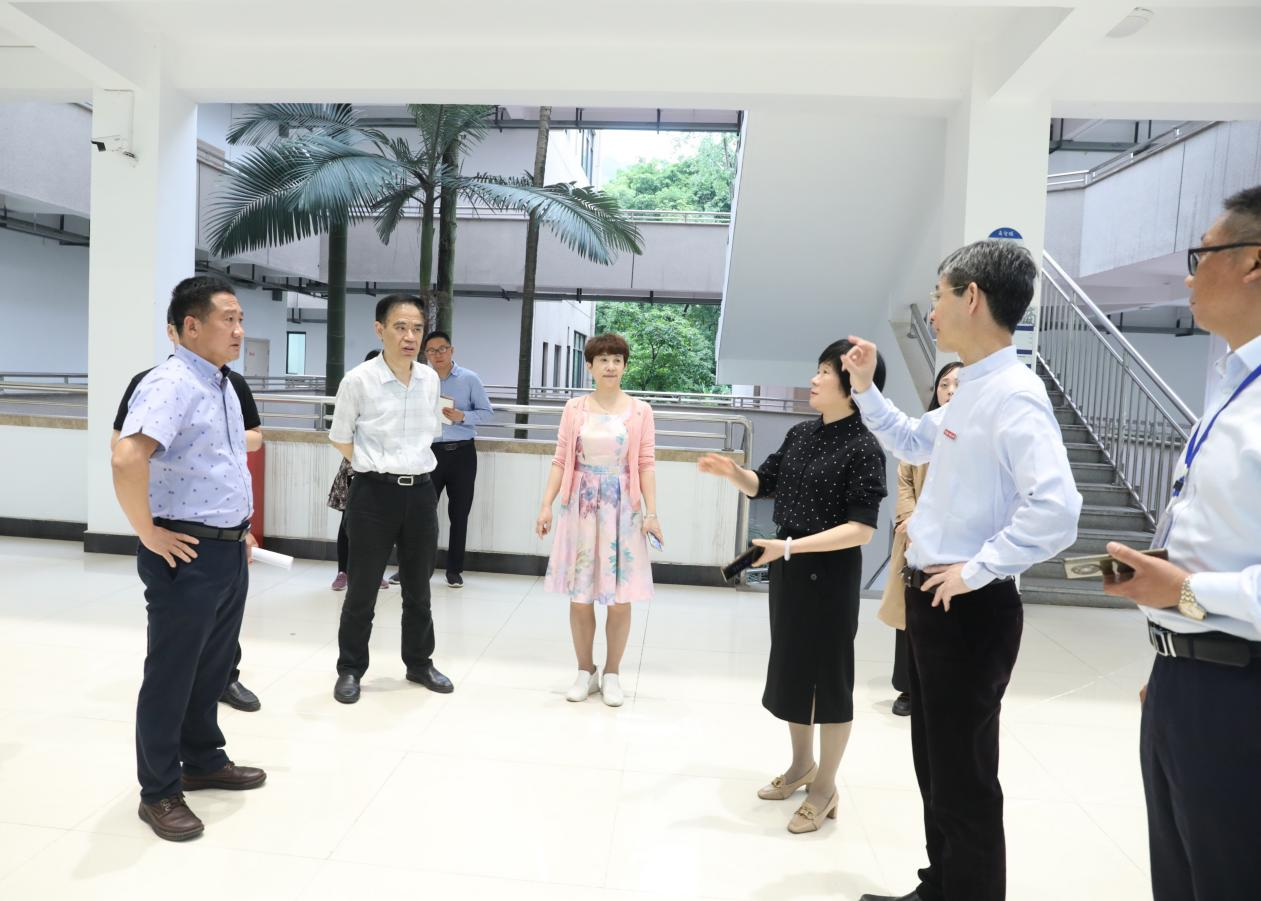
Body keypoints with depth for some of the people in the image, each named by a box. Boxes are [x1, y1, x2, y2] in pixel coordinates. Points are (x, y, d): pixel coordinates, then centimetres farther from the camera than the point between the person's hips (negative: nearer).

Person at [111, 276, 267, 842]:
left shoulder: (223, 385, 12)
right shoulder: (170, 384, -18)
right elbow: (126, 459, -33)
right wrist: (149, 534, -23)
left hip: (230, 550, 9)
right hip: (187, 556, -9)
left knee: (214, 666, 20)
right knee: (172, 673, 6)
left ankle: (204, 762, 38)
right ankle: (159, 792, 23)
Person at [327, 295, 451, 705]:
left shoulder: (430, 379, 1)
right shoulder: (358, 380, -11)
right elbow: (340, 438, 2)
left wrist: (410, 464, 12)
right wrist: (378, 468, 4)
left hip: (421, 491, 4)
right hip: (374, 493, -4)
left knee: (418, 587, 17)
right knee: (362, 589, 7)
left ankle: (419, 663, 34)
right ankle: (350, 670, 26)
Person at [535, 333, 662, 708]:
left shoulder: (640, 411, 1)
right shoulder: (575, 408, 4)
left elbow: (646, 465, -2)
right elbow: (561, 460, 3)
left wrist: (651, 512, -8)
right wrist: (546, 505, -4)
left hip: (622, 509, -1)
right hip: (581, 507, 1)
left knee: (619, 600, 3)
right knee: (580, 597, 7)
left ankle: (612, 674, 21)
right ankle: (585, 671, 24)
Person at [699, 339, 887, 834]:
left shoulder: (864, 449, -17)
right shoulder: (800, 434, 4)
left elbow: (860, 530, -22)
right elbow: (762, 483, 12)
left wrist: (789, 546, -29)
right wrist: (731, 471, -10)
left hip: (830, 573, -7)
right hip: (787, 568, 7)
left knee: (828, 674, 6)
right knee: (790, 665, 18)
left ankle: (825, 786, 26)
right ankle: (801, 764, 39)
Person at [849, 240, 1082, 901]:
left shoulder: (1012, 395, -20)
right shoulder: (969, 393, 9)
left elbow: (1055, 508, -32)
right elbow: (912, 443, 27)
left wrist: (976, 570, -24)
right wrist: (865, 388, 19)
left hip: (968, 608, -10)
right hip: (932, 598, 10)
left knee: (963, 778, 6)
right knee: (934, 763, 23)